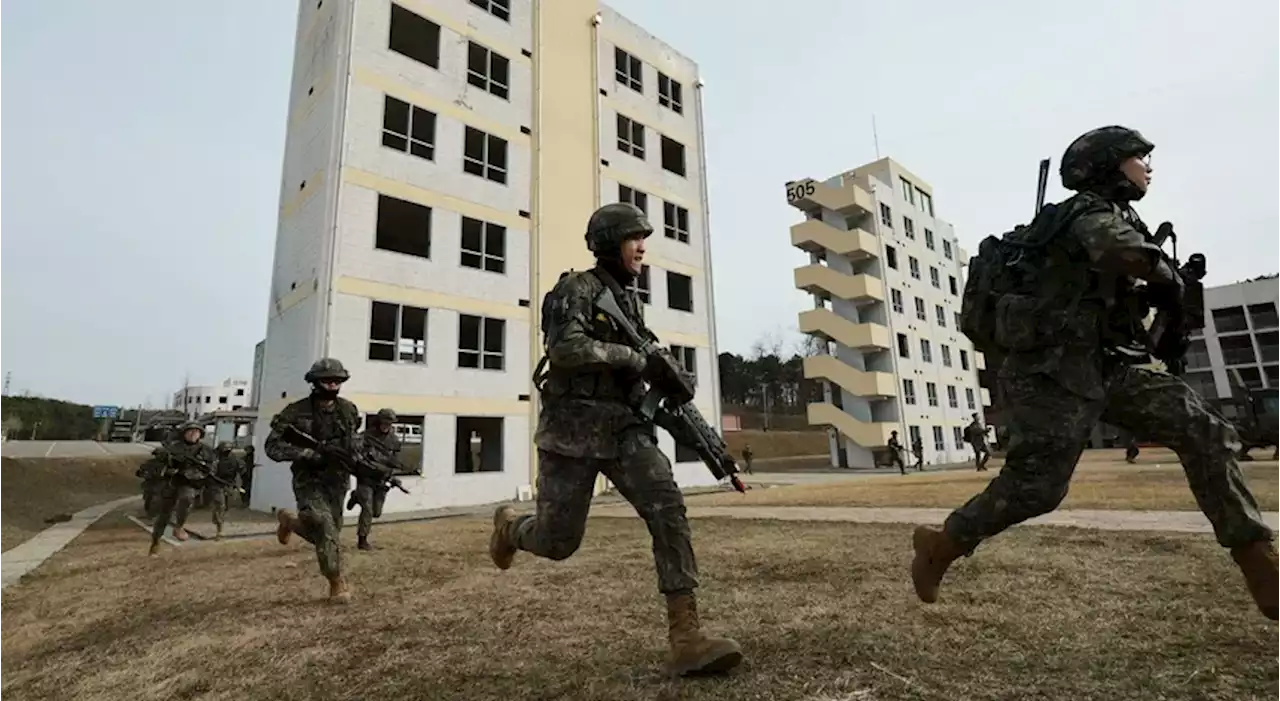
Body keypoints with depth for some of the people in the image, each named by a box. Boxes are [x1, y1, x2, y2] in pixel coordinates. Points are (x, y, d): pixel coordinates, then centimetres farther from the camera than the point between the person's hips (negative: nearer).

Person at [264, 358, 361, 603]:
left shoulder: (348, 410, 0)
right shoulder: (297, 412, -13)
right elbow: (272, 447, -15)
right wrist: (308, 453, -27)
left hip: (337, 481, 5)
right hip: (309, 481, -4)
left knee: (328, 532, 12)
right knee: (326, 529, -19)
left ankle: (289, 520, 42)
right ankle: (337, 582, -4)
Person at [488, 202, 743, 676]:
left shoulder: (631, 299, 16)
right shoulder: (576, 289, -7)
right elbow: (566, 348, -25)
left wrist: (666, 379, 8)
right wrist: (639, 358, -21)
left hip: (623, 426, 6)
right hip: (573, 427, -6)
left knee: (668, 508, -16)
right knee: (559, 541, 3)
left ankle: (686, 638, -14)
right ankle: (510, 526, 39)